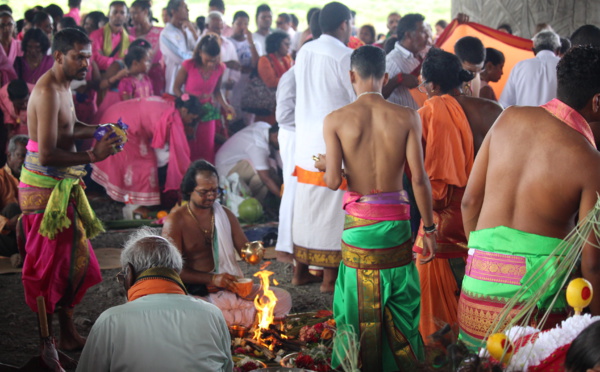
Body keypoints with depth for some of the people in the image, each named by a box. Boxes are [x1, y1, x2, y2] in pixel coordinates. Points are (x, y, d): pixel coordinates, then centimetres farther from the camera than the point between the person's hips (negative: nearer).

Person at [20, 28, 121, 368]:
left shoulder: (63, 86, 10)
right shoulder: (47, 91, -21)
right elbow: (47, 153, -26)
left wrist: (98, 131, 6)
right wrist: (92, 156, -27)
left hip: (64, 186, 10)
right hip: (44, 189, -10)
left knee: (76, 260, 14)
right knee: (47, 266, -1)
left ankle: (69, 336, 26)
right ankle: (46, 344, 9)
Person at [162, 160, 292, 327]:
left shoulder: (226, 215, 13)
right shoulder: (175, 221, -3)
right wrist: (213, 279, -20)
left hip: (229, 288, 5)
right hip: (195, 292, -5)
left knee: (283, 299, -15)